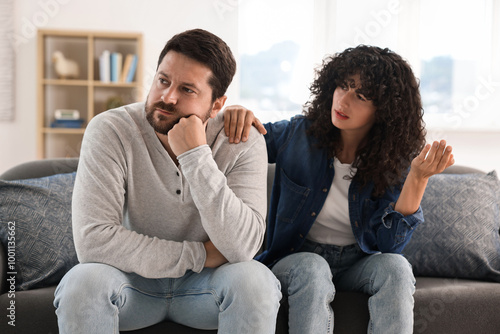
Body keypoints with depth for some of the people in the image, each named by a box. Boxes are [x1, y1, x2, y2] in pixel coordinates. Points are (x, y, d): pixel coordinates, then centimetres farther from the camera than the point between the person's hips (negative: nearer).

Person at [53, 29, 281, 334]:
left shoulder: (243, 142, -15)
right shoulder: (109, 130, -17)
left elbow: (242, 248, -25)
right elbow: (92, 240, -25)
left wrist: (196, 156, -32)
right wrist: (200, 254, -20)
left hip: (203, 285, 1)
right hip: (133, 279, -1)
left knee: (255, 279, -29)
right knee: (83, 281, -31)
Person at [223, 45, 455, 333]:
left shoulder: (396, 159, -8)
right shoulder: (299, 134, -7)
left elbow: (388, 244, -15)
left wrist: (418, 178, -25)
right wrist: (236, 116, -20)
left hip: (358, 264, 1)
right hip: (297, 258, 0)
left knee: (395, 267, -31)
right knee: (311, 269, -35)